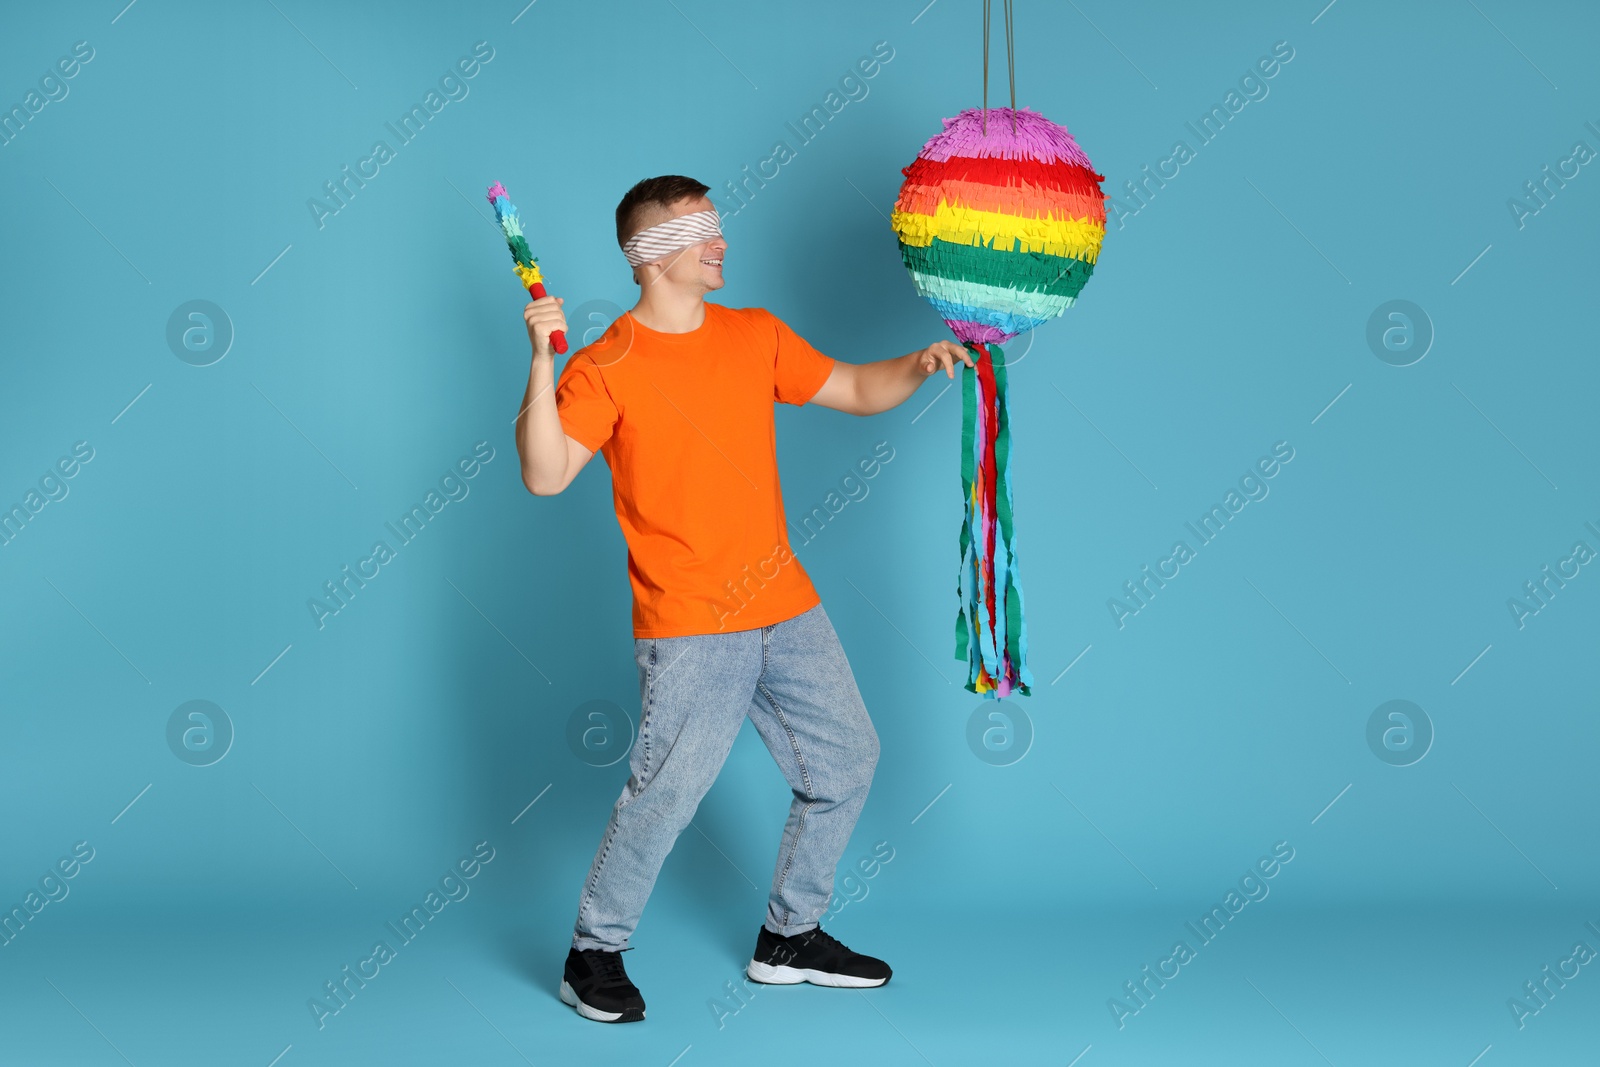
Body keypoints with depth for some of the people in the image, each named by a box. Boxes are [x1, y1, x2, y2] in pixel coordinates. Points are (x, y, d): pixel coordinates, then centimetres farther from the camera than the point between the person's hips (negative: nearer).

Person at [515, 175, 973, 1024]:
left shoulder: (755, 334, 10)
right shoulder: (607, 367, -8)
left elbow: (854, 390, 18)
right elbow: (545, 476, -18)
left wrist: (917, 366, 0)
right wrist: (541, 363, -27)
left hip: (787, 609, 7)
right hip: (690, 631, -7)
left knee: (845, 762, 12)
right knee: (666, 792, -11)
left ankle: (788, 939, 29)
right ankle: (592, 958, 11)